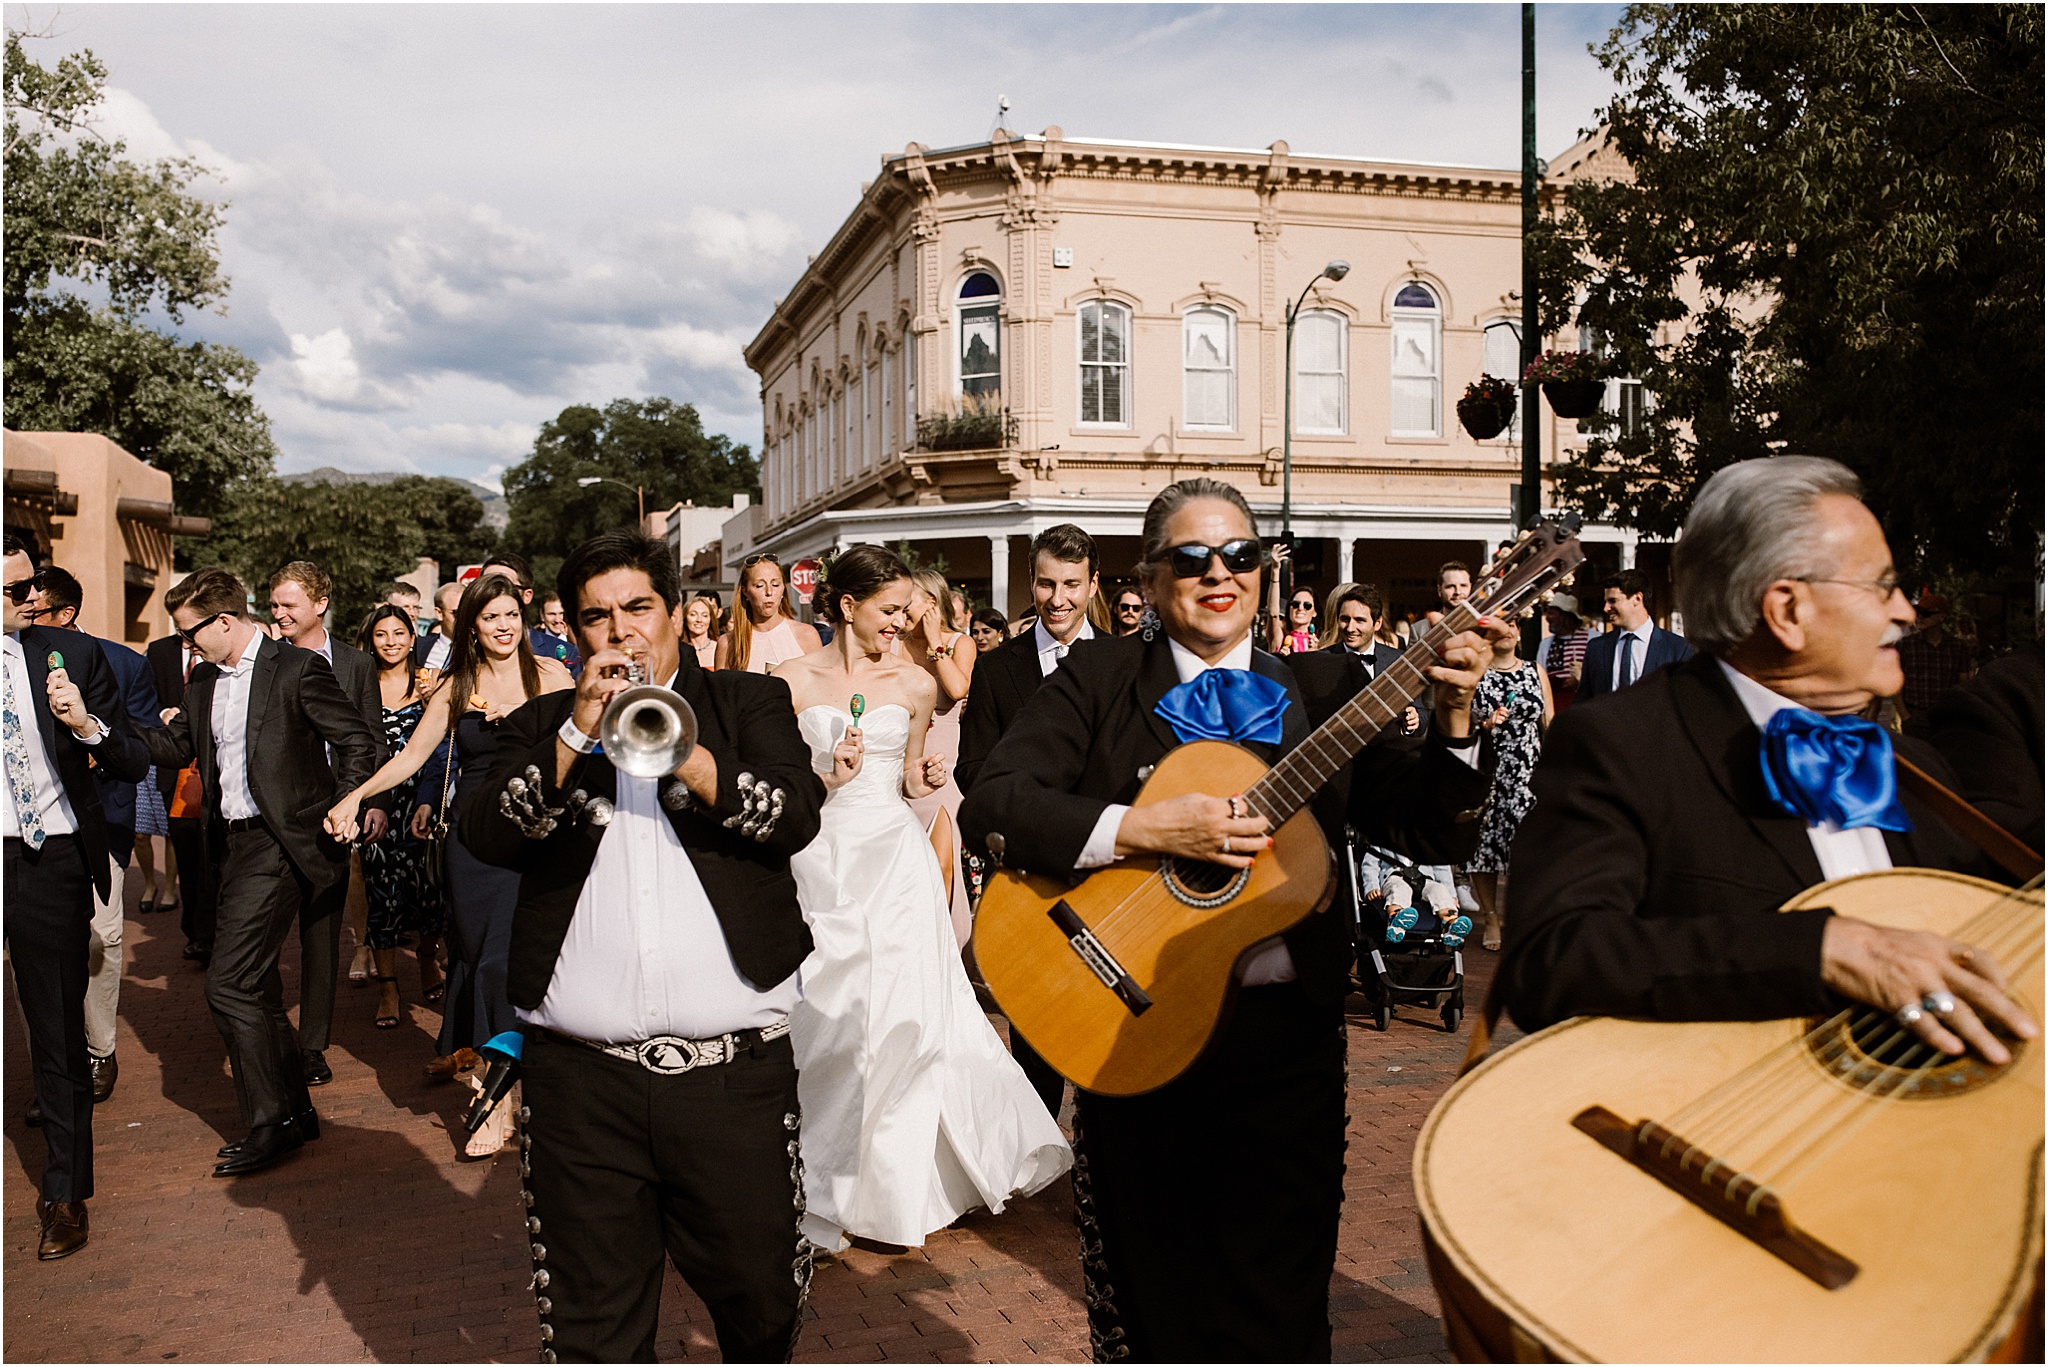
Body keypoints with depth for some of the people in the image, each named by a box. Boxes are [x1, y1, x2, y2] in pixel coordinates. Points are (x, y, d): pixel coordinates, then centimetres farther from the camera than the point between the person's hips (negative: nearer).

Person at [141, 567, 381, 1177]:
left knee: (228, 984, -11)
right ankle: (296, 1110, 24)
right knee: (256, 986, 13)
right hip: (235, 844, 9)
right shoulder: (204, 681, 13)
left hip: (281, 841, -8)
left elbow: (358, 741, -8)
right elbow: (172, 747, 12)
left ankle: (271, 1122, 0)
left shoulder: (297, 669, -9)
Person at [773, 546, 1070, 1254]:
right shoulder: (793, 681, 0)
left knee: (904, 1014, -1)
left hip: (896, 857, 2)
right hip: (821, 859, -2)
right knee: (825, 1016, 0)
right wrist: (825, 779, -16)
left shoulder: (915, 684, 7)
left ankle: (899, 1179, 15)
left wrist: (925, 777, -3)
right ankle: (826, 1182, 17)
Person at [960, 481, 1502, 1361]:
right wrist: (1144, 830, -21)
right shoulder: (1097, 678, 0)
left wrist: (1452, 720, -15)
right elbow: (991, 805, -12)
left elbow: (1429, 833, 1)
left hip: (1285, 1038, 1)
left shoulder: (1318, 688, 6)